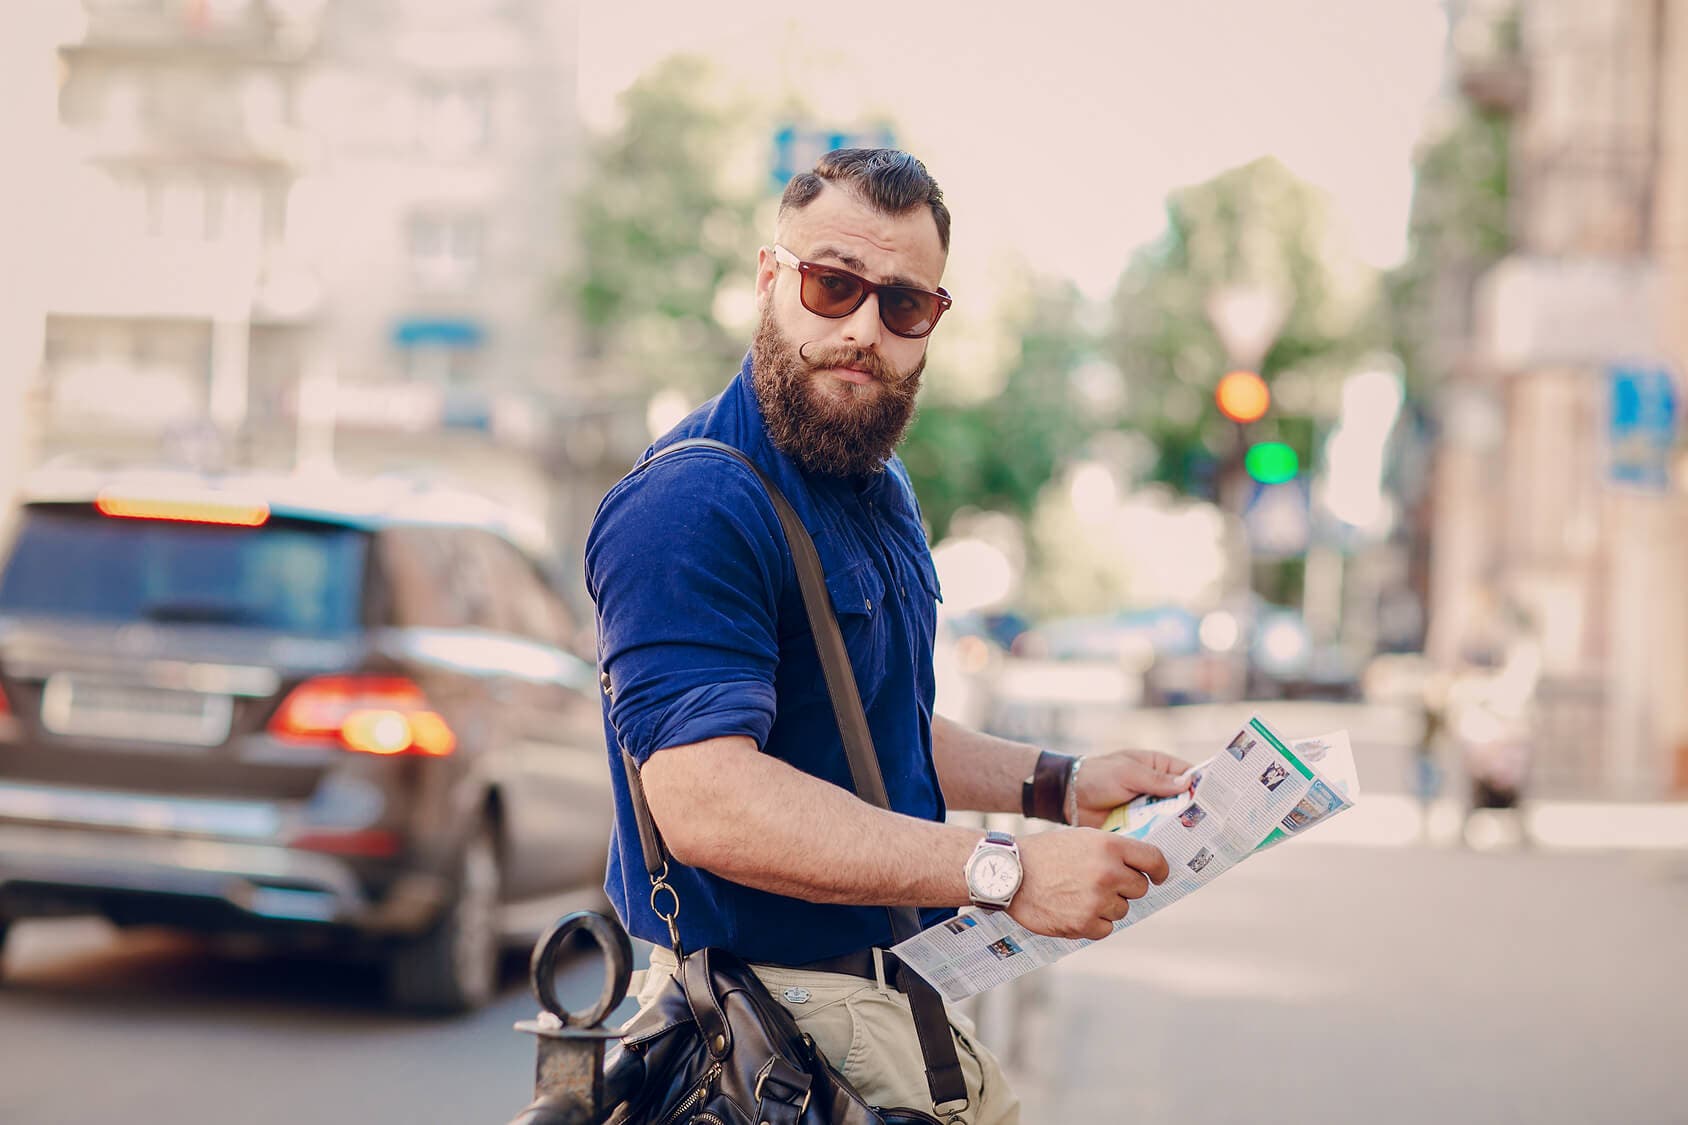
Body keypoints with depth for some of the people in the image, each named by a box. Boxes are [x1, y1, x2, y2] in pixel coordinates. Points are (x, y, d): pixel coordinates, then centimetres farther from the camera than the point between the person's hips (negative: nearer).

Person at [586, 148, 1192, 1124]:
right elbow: (707, 798, -32)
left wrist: (1061, 786, 11)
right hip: (782, 1013, -9)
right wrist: (1004, 874, -31)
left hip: (901, 995, 9)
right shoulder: (694, 506, -21)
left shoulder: (880, 490, 13)